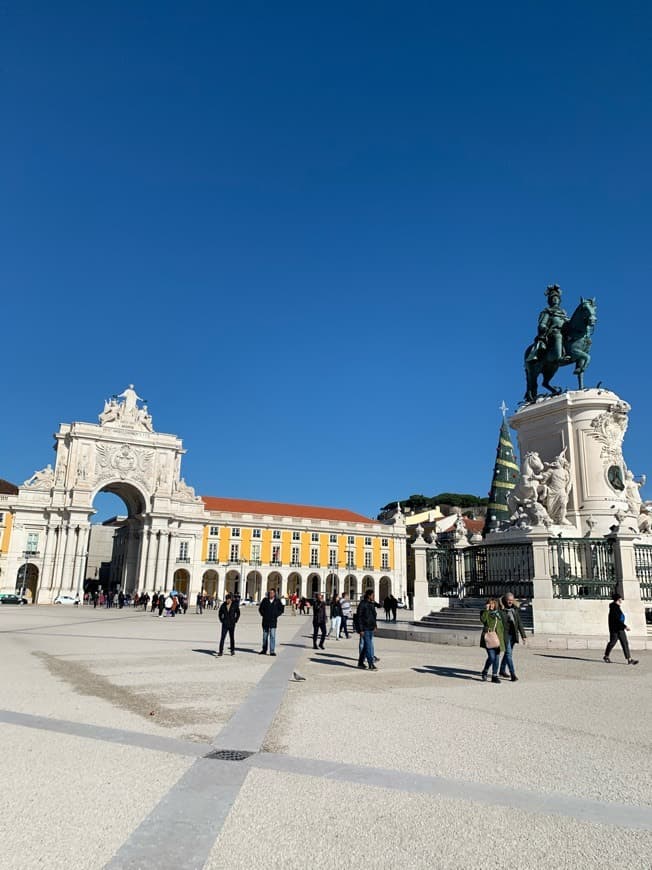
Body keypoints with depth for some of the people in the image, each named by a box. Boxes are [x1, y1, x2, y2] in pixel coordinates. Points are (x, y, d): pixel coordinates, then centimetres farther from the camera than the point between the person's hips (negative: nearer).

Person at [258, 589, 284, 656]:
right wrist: (263, 614, 0)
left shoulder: (277, 601, 2)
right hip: (265, 621, 2)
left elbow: (281, 609, 7)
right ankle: (264, 650, 20)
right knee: (265, 636, 10)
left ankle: (272, 651, -4)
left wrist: (276, 615, -1)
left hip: (273, 621, -2)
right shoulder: (265, 600, 5)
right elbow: (260, 608, 10)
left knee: (272, 636, -7)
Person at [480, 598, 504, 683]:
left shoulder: (498, 613, 16)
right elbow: (483, 619, -20)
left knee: (497, 658, 5)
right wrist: (486, 610, -19)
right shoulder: (485, 613, 2)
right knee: (491, 657, -12)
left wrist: (502, 637, 16)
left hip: (498, 638, 5)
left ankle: (494, 675, 14)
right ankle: (485, 671, 12)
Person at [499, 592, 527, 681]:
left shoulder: (515, 609, 8)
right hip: (505, 634, -6)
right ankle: (513, 674, -11)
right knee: (508, 653, -10)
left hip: (513, 634, 6)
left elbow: (519, 623, 10)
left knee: (508, 653, 16)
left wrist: (523, 635, 8)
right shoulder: (501, 610, -9)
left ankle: (502, 670, 30)